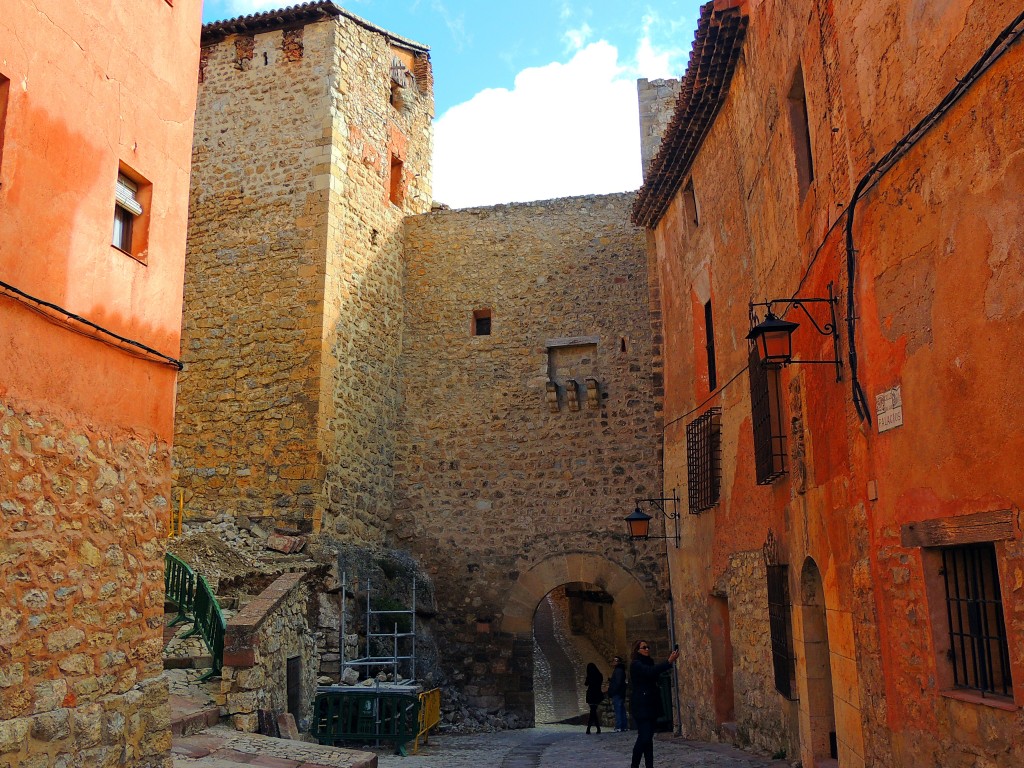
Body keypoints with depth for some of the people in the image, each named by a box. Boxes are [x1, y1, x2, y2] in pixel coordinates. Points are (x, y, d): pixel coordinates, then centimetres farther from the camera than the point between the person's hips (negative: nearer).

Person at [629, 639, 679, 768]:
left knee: (648, 737, 5)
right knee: (644, 737, -13)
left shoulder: (648, 662, 18)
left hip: (651, 704, 8)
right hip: (641, 705, -8)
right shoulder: (636, 664, -8)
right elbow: (650, 672, -25)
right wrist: (669, 662, -27)